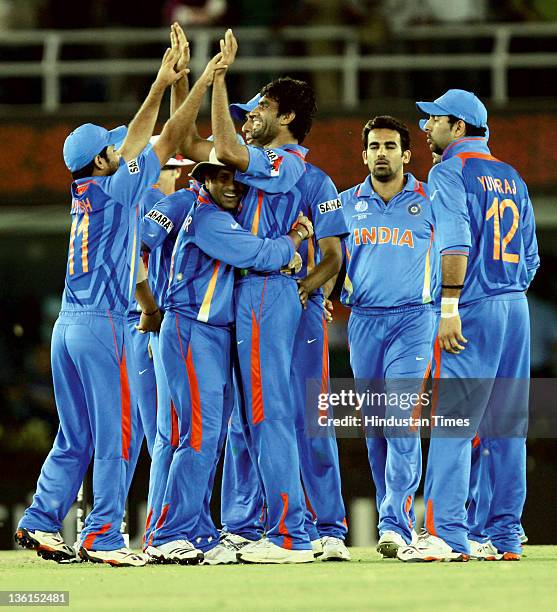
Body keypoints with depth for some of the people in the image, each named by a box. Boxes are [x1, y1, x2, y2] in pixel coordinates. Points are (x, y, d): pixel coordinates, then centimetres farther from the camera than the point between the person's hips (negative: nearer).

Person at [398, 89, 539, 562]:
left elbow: (456, 242, -16)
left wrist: (449, 307, -20)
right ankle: (506, 536, 8)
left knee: (451, 421, -10)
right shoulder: (513, 178, 19)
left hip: (474, 309, -7)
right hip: (516, 309, 7)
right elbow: (530, 257, 17)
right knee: (507, 427, 8)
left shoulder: (450, 171, -3)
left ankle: (447, 536, -17)